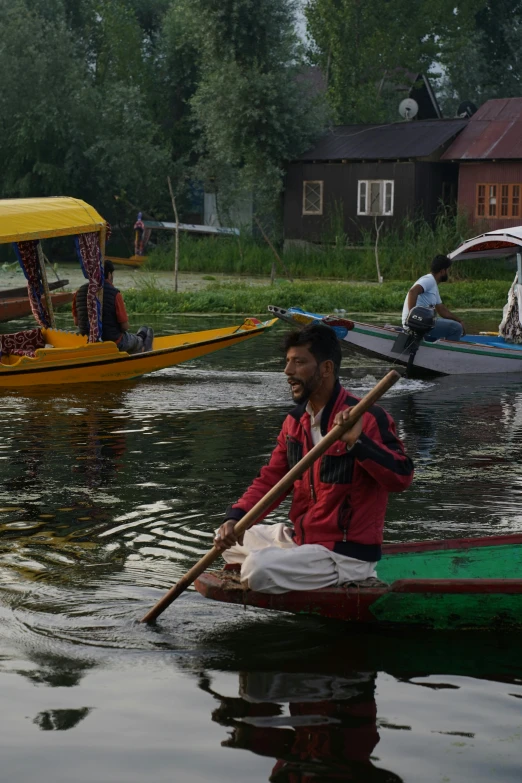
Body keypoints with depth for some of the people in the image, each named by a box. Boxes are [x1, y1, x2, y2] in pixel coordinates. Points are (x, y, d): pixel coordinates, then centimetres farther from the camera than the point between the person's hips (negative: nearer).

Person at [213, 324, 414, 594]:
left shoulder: (366, 418, -17)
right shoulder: (295, 421, 8)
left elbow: (402, 477, -26)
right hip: (301, 539, 9)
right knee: (229, 538, 20)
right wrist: (235, 518, -8)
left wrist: (358, 442, -40)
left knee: (258, 570, -27)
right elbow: (271, 478, 8)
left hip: (346, 556, -9)